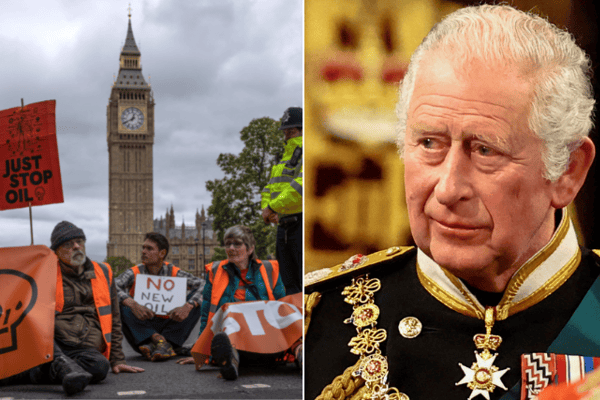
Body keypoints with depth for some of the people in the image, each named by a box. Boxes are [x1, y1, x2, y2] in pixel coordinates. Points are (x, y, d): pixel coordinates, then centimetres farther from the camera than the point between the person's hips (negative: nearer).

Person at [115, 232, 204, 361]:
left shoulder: (173, 273, -1)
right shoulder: (134, 273, -2)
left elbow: (203, 285, -11)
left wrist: (187, 307, -29)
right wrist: (133, 304, -37)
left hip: (168, 329, 1)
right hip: (141, 331, -1)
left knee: (196, 302, -15)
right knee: (120, 303, -23)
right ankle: (160, 341, -33)